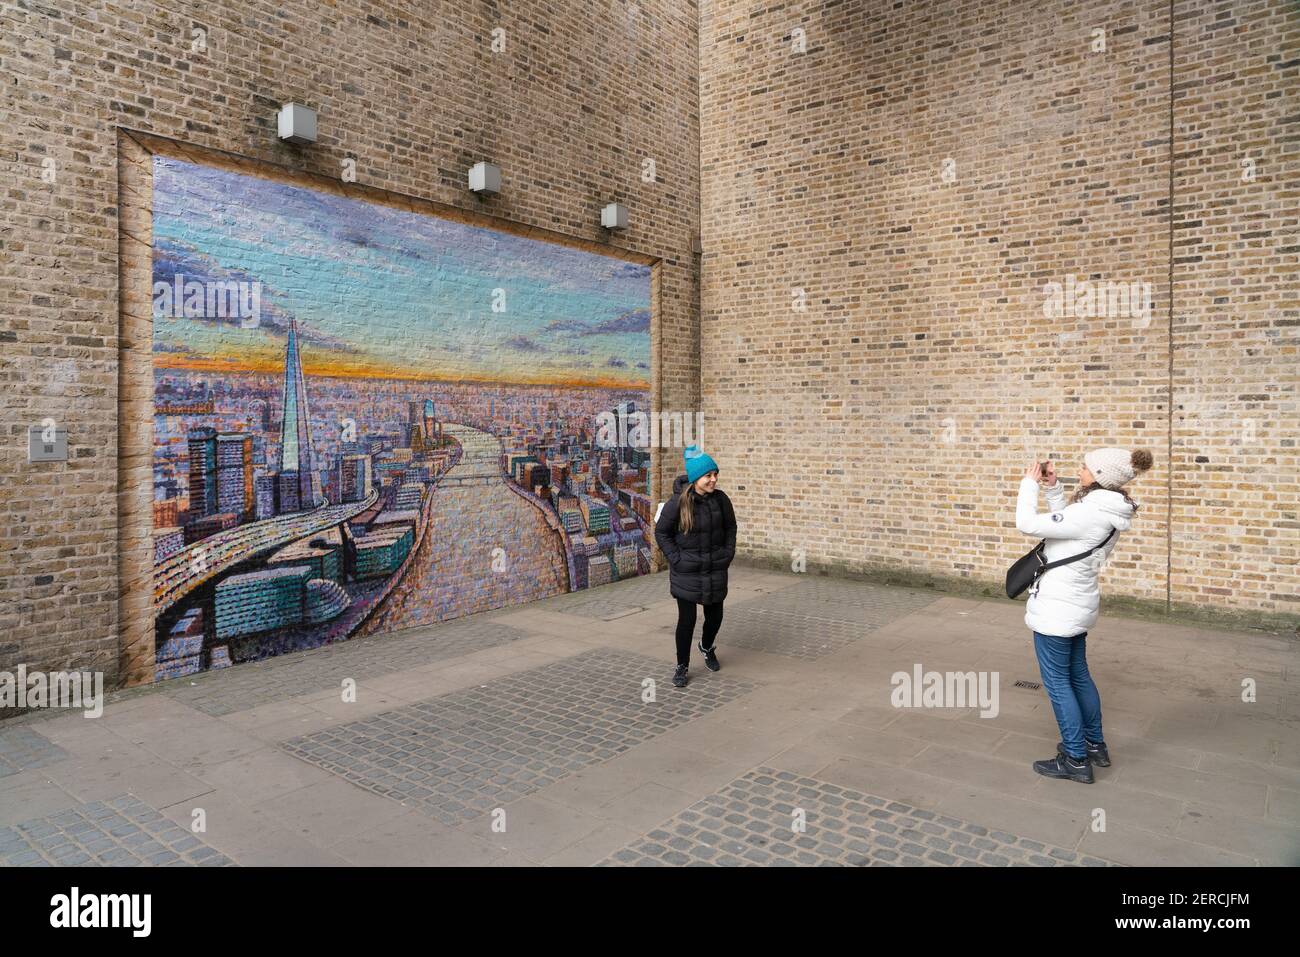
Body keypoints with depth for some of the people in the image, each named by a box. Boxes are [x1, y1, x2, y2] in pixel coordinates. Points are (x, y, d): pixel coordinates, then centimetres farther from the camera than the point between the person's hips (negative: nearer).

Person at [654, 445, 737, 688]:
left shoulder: (720, 499, -4)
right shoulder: (678, 502, -15)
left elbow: (730, 527, 11)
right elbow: (661, 532, -5)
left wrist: (729, 552, 3)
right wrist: (676, 558, -10)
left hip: (715, 568, 4)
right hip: (687, 571, -4)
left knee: (715, 615, 14)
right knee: (687, 619, -1)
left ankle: (707, 647, 44)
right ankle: (682, 666, 16)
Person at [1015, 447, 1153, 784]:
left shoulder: (1089, 513, -27)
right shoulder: (1107, 511, 3)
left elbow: (1028, 524, -26)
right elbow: (1066, 521, 17)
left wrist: (1029, 483, -12)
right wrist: (1052, 487, 8)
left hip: (1056, 609, -10)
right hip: (1077, 605, 10)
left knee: (1057, 683, 4)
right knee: (1078, 675, 23)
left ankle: (1076, 760, 16)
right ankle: (1095, 746, 38)